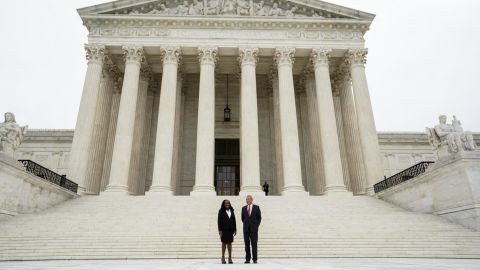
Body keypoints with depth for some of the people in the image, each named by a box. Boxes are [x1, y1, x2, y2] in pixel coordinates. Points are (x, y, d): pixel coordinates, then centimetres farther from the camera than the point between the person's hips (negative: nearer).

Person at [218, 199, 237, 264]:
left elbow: (234, 221, 10)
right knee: (224, 243, 1)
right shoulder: (221, 211, -3)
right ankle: (223, 258, 8)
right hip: (224, 229, -4)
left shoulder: (231, 211, 9)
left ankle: (230, 258, 9)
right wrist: (220, 230, -12)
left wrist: (235, 229, 5)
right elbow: (219, 221, -6)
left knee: (229, 243, 5)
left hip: (230, 229, 4)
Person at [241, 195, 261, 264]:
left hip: (254, 229, -3)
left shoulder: (256, 207, 0)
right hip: (246, 229, 3)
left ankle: (254, 259, 4)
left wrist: (256, 226, 1)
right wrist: (246, 225, 12)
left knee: (254, 244, -3)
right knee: (247, 244, 3)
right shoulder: (244, 208, 7)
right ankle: (247, 259, 9)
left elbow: (259, 218, 4)